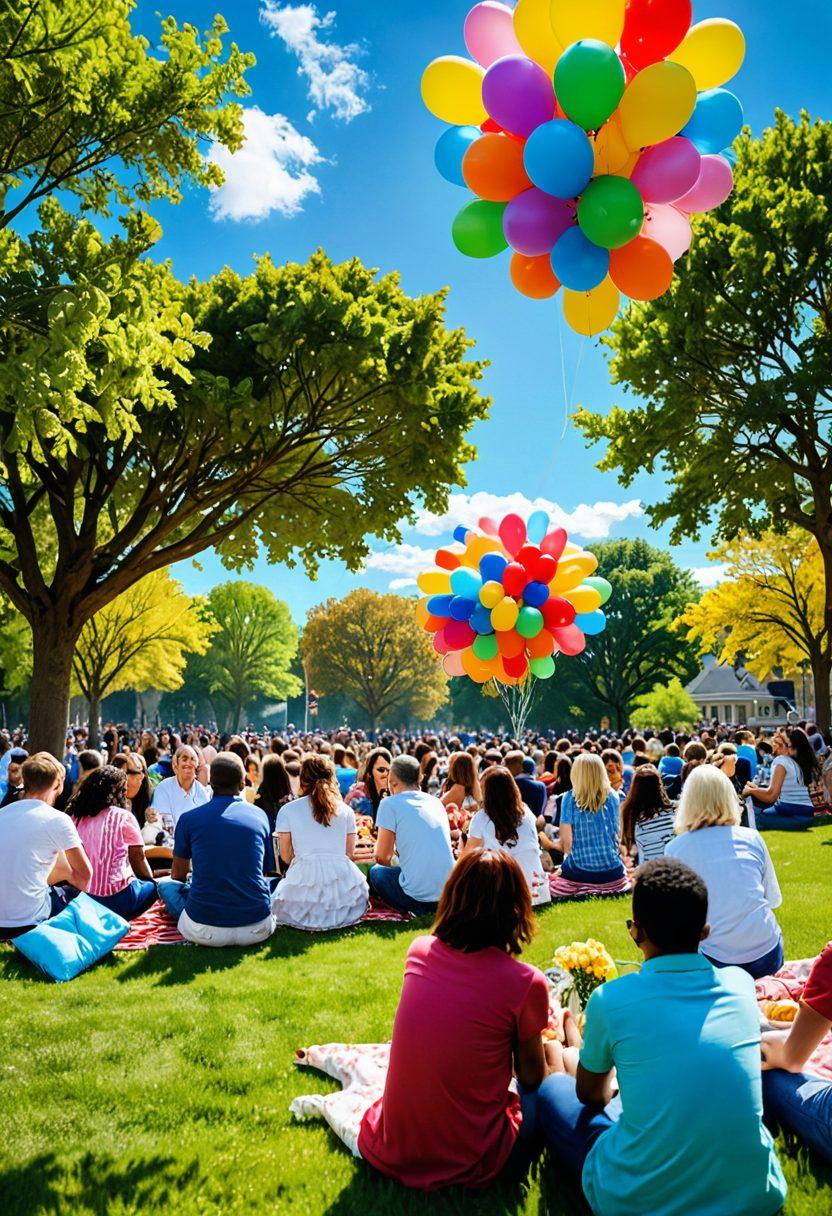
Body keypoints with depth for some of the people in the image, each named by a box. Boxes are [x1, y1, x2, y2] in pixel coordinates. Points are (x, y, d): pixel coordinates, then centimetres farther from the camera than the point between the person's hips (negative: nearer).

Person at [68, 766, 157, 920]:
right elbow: (138, 859, 3)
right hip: (115, 899, -6)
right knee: (152, 886, 19)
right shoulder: (123, 817, -7)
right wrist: (151, 879, 22)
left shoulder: (74, 817, 4)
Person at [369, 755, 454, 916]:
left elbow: (382, 857, -2)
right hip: (449, 890, 6)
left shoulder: (390, 804, -5)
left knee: (377, 872, 21)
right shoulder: (436, 801, 13)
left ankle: (417, 909, 0)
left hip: (418, 893, -6)